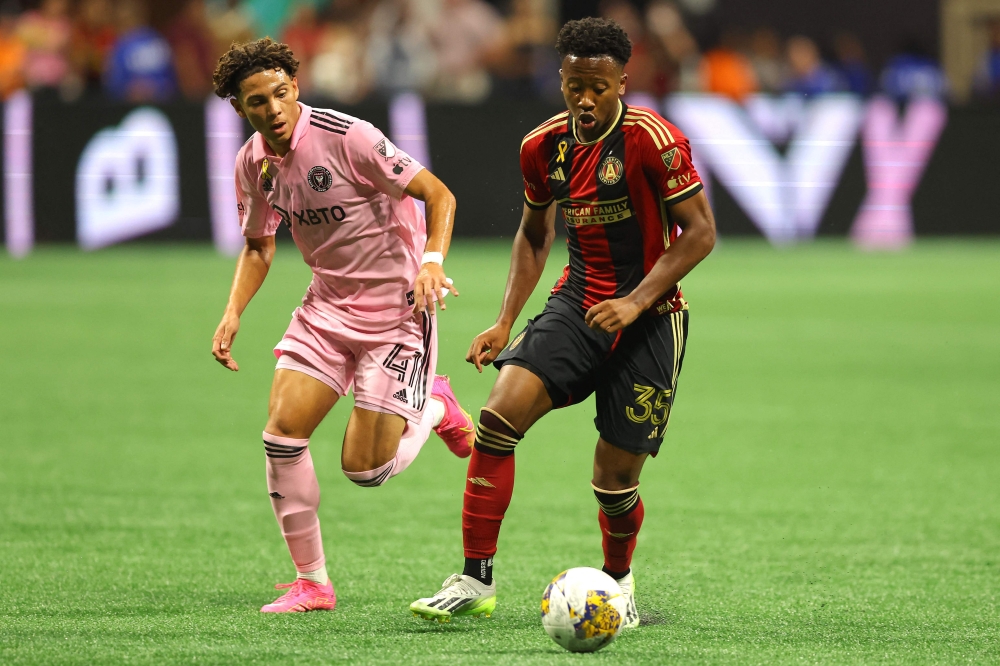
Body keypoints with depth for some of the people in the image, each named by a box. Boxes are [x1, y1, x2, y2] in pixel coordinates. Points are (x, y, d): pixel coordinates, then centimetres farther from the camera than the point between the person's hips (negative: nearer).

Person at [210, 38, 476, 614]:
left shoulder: (346, 136, -20)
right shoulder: (253, 165, 0)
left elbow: (439, 194, -15)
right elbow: (258, 245, 17)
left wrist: (434, 260, -31)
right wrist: (234, 313, 2)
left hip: (398, 310, -6)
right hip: (327, 307, 6)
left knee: (365, 470, -9)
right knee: (283, 430, -11)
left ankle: (434, 409, 24)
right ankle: (312, 584, 3)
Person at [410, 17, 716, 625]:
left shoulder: (653, 140, -15)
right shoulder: (544, 146, 2)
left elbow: (701, 232, -13)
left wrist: (637, 301, -22)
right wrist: (506, 322, 9)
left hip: (649, 318, -4)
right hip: (577, 303, 4)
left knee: (616, 476, -2)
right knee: (500, 413, -19)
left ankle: (618, 580, 31)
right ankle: (476, 580, -13)